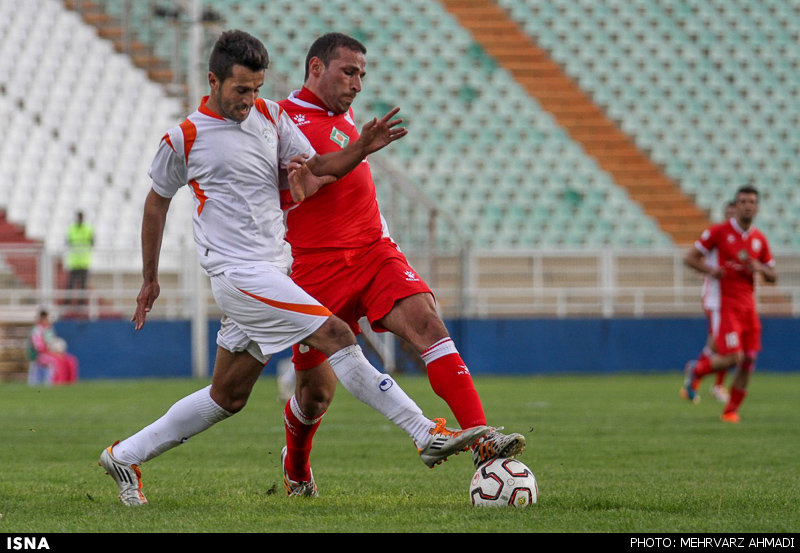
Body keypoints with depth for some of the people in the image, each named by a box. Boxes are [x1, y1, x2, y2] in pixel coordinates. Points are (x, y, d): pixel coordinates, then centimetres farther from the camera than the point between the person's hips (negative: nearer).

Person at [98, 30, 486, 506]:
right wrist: (150, 279, 17)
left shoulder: (270, 115, 11)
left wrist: (361, 150, -9)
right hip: (238, 272, -7)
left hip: (272, 273, 7)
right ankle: (428, 435, -21)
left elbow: (318, 168, 11)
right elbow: (157, 202, 10)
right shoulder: (184, 139, -3)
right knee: (335, 335, -18)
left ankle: (125, 457, 24)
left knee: (228, 397, 12)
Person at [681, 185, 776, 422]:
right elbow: (690, 257, -1)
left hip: (747, 304, 5)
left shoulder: (759, 239, 10)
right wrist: (710, 269, -20)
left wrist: (759, 268, -7)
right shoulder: (718, 231, -4)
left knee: (748, 360, 0)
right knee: (733, 357, -16)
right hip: (724, 303, -5)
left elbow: (772, 277, 16)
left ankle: (731, 410, 15)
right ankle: (696, 371, 12)